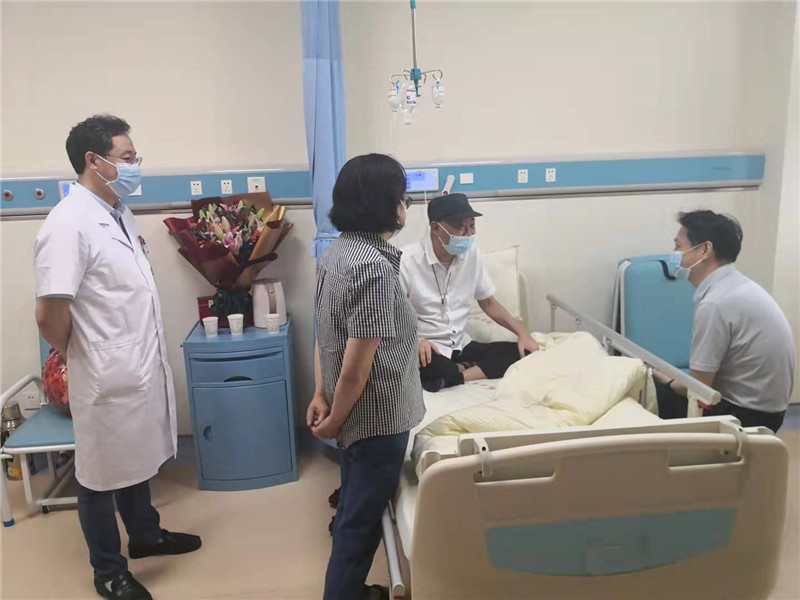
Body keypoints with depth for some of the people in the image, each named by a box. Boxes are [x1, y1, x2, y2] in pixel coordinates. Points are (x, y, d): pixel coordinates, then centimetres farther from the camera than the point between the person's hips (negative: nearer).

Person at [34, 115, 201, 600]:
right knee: (102, 472, 12)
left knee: (136, 459, 25)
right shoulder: (70, 224, -22)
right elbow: (50, 314, -23)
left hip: (142, 366, 8)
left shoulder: (119, 212, 6)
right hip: (108, 376, -8)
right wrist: (80, 359, -7)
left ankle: (146, 534, 45)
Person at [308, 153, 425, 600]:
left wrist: (321, 396, 8)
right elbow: (357, 365, -25)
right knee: (362, 518, 10)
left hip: (357, 413, 9)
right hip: (377, 417, -9)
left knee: (356, 510, 25)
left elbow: (326, 334, 8)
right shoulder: (375, 266, -26)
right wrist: (333, 423, -12)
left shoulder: (338, 252, 3)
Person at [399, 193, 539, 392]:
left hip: (461, 347, 6)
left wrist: (523, 334, 0)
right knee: (420, 361, -39)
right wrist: (414, 339, -34)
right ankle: (468, 371, -13)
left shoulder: (471, 254, 2)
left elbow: (488, 303, 13)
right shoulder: (407, 261, -15)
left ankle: (456, 375, -20)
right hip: (427, 350, -6)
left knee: (521, 352, -12)